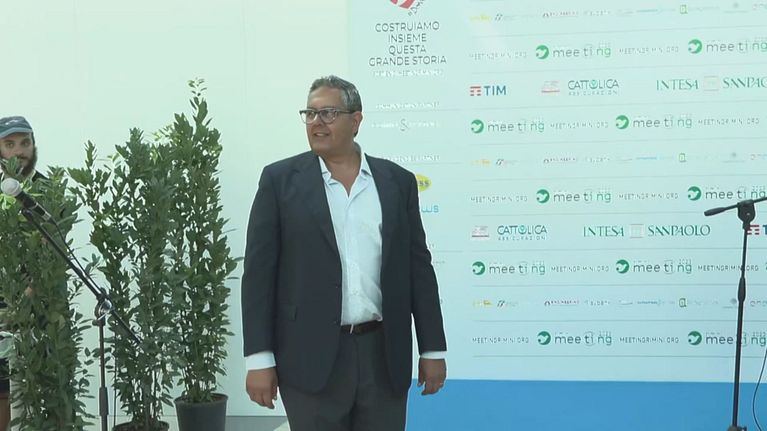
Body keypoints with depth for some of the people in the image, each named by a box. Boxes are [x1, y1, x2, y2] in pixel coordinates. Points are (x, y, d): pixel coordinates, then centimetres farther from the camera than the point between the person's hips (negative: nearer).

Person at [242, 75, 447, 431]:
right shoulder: (281, 179, 0)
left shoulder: (397, 181, 7)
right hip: (311, 357, -2)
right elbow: (259, 271, -2)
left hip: (384, 355, 2)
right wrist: (259, 358, -8)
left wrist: (433, 349, 5)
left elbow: (418, 267, 8)